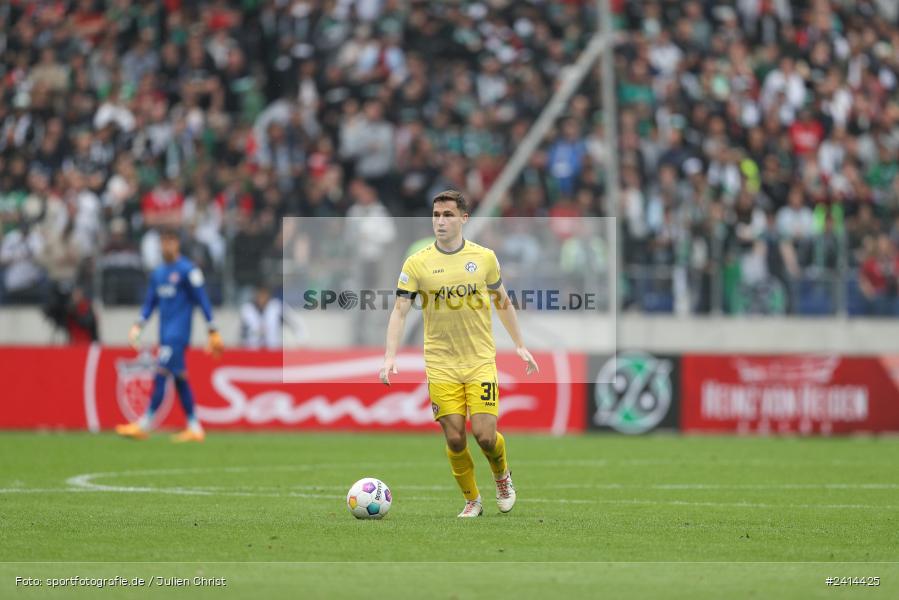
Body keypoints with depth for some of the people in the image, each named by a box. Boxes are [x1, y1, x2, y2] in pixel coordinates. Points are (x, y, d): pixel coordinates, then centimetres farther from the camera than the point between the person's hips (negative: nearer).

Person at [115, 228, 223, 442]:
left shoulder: (187, 270, -7)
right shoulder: (158, 273, 14)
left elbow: (203, 301, -8)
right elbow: (150, 302, 18)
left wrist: (213, 332, -9)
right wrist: (138, 325, 5)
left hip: (178, 334, -8)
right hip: (165, 334, 8)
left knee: (162, 375, -13)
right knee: (180, 379, 7)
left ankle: (144, 425, -14)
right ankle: (195, 428, 10)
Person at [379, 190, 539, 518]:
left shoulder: (484, 257, 2)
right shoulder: (417, 263, -2)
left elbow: (502, 301, 16)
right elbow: (399, 311, -4)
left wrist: (519, 345, 15)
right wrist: (390, 357, -16)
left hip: (481, 361, 0)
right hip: (440, 365, 0)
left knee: (485, 435, -10)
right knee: (455, 439, -4)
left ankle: (502, 476, 23)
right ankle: (472, 500, 17)